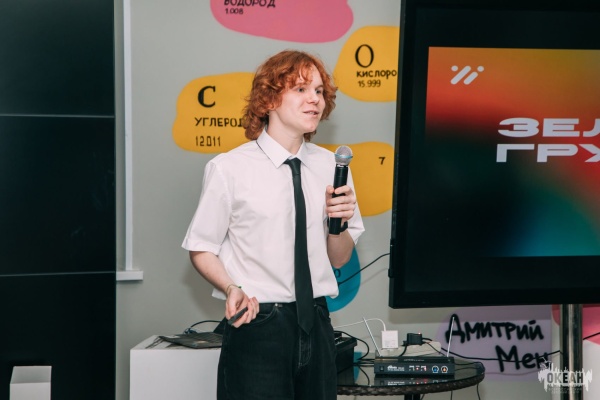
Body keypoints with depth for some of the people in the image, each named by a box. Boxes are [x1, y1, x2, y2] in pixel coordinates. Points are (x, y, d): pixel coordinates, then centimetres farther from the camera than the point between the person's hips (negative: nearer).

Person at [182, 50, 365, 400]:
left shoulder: (331, 166, 6)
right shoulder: (229, 168, -5)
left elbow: (339, 259, 11)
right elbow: (201, 249, -1)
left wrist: (340, 222, -8)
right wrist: (232, 289, -18)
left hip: (316, 324, 4)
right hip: (257, 324, -4)